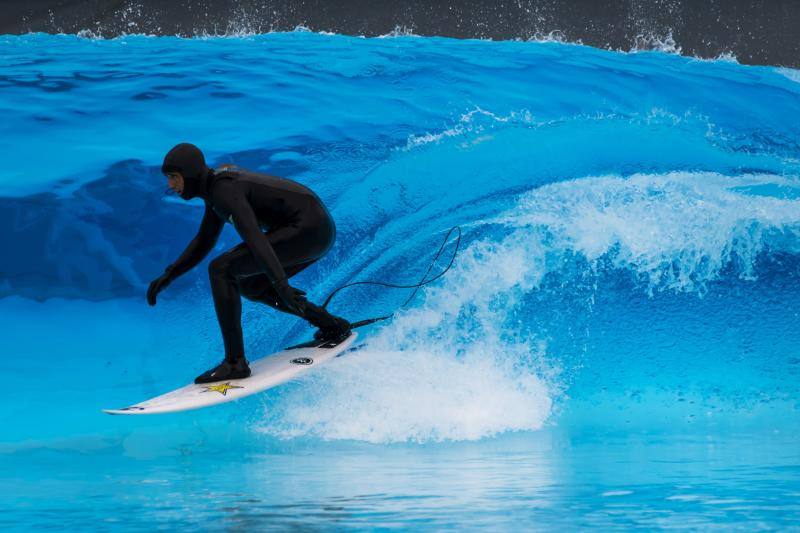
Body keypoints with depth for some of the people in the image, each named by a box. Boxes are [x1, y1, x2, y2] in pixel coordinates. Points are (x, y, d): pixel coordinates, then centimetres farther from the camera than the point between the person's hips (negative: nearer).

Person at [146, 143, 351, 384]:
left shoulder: (225, 190, -17)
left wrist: (281, 285, -39)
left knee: (221, 270, -14)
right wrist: (168, 276, 18)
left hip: (306, 229, -10)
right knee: (250, 286, 22)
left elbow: (254, 237, -30)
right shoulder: (216, 183, 14)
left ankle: (235, 362, -14)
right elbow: (204, 241, 25)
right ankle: (332, 325, 23)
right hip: (320, 228, 10)